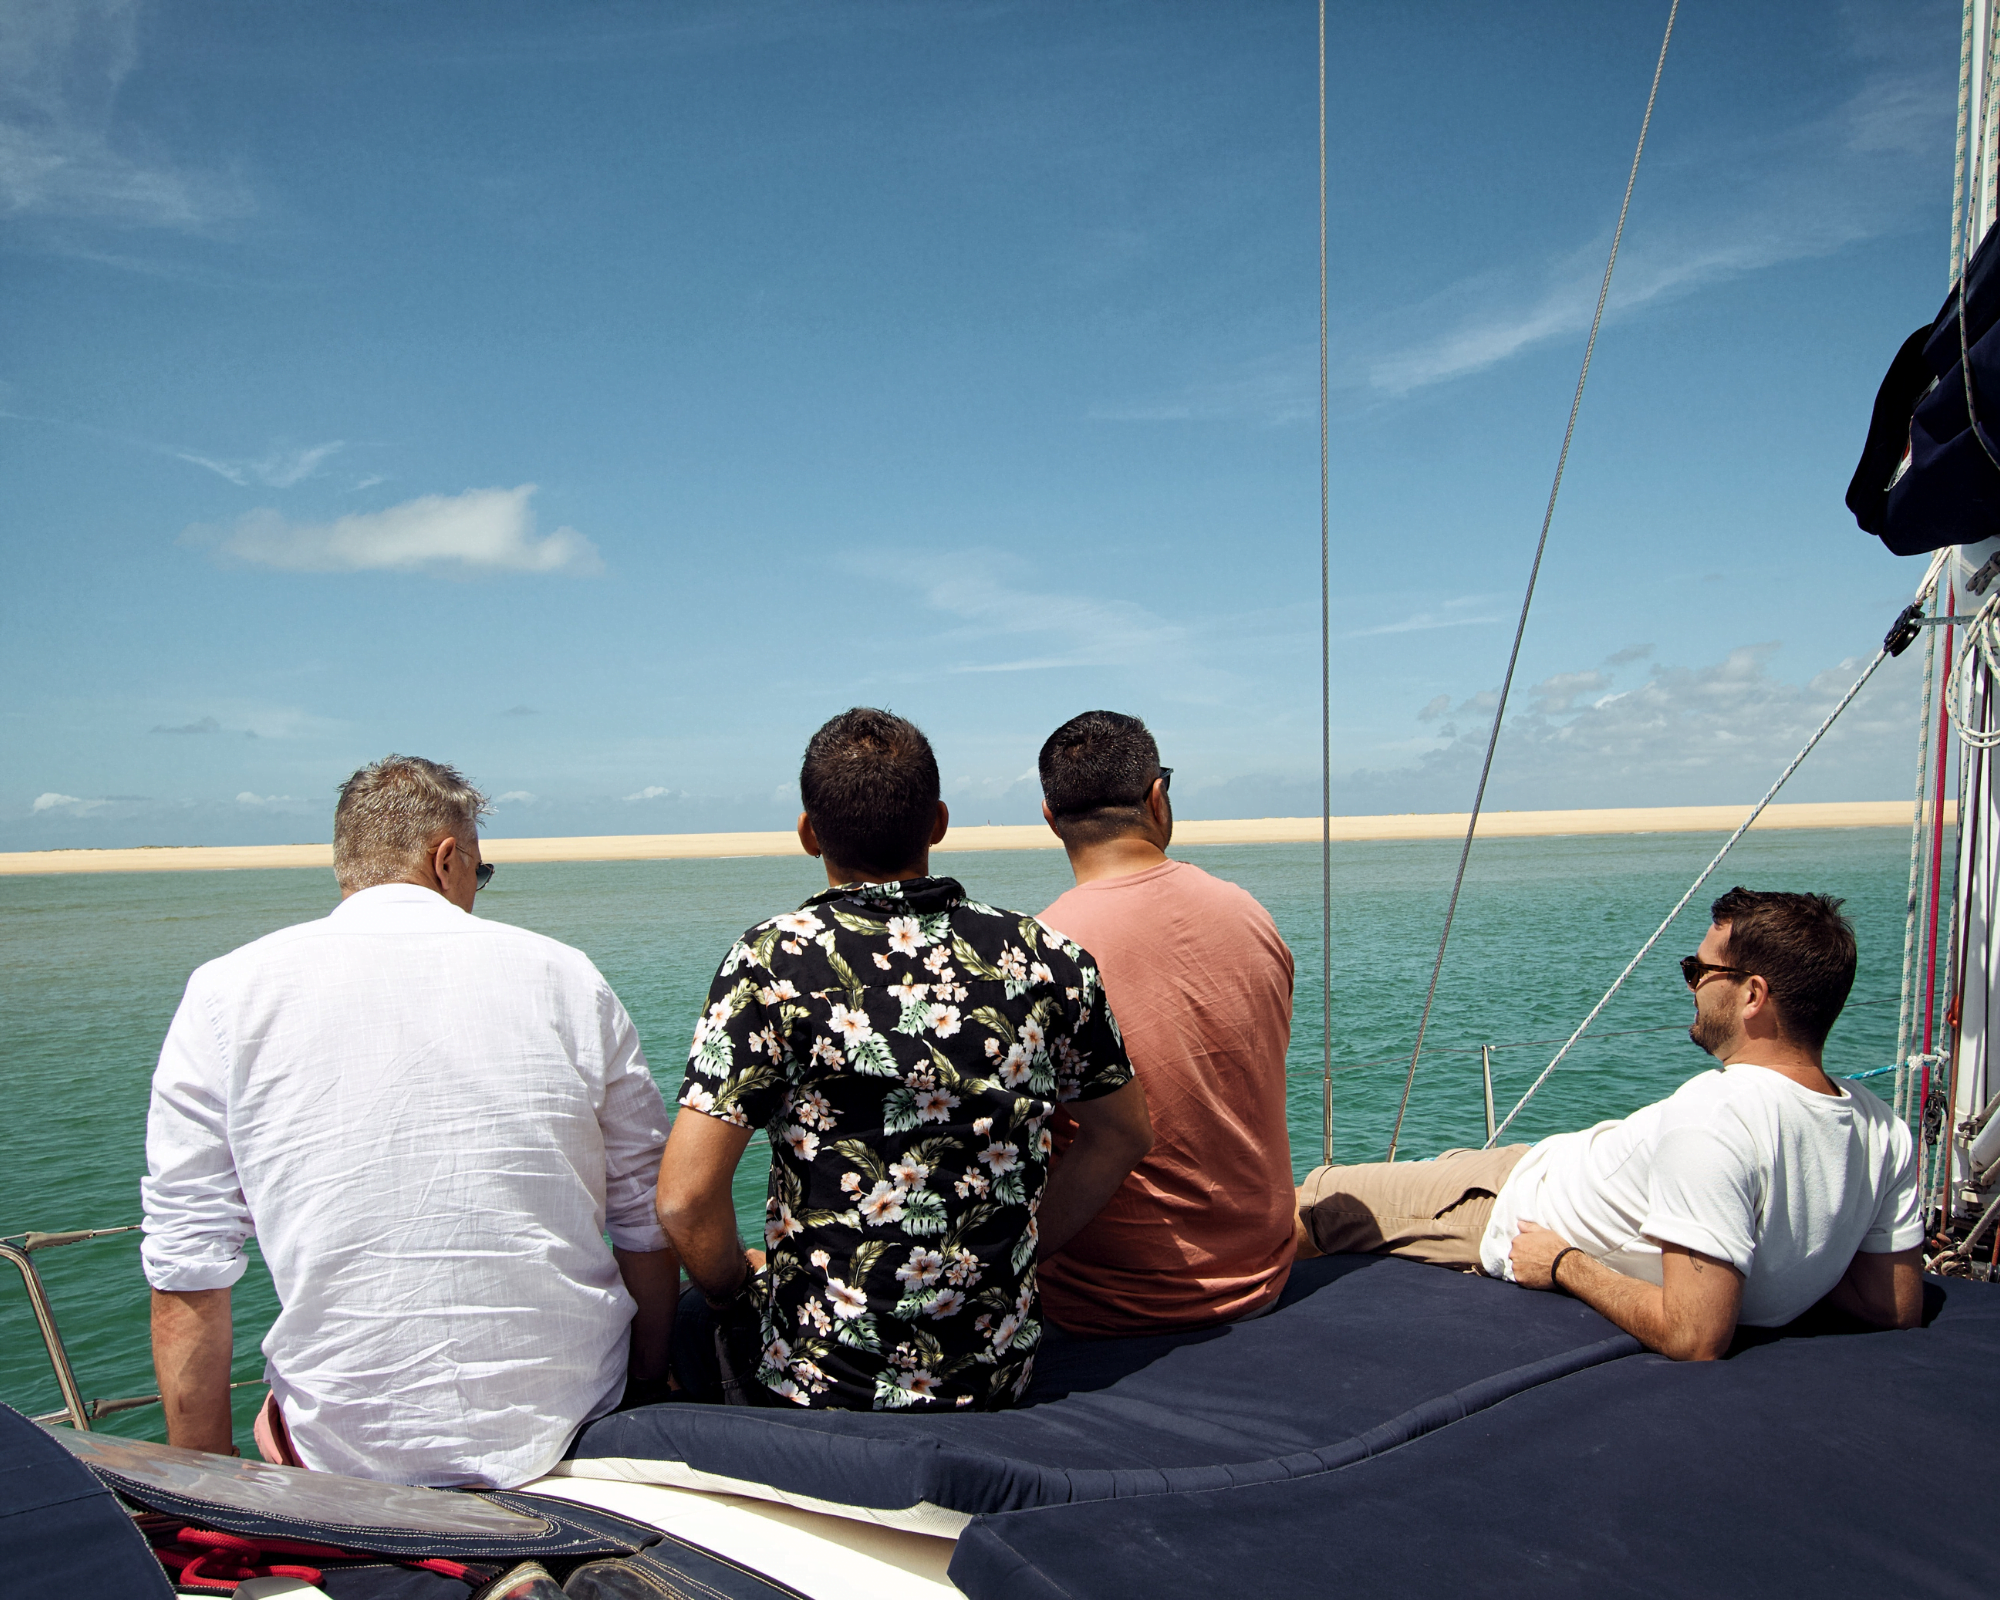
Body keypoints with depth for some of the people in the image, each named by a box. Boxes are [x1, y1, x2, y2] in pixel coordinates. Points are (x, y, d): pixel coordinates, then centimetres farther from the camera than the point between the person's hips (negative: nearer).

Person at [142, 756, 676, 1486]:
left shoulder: (226, 995, -5)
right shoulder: (564, 975, -3)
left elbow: (187, 1277, -5)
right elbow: (649, 1226, 0)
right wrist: (648, 1388, 15)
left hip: (350, 1450, 0)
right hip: (569, 1423, 1)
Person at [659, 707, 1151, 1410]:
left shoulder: (777, 960, -17)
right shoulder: (1044, 957, -6)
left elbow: (685, 1200, -19)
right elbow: (1123, 1135, 6)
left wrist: (737, 1289, 1)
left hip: (816, 1383, -3)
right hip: (995, 1376, 4)